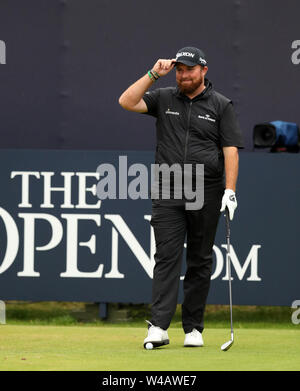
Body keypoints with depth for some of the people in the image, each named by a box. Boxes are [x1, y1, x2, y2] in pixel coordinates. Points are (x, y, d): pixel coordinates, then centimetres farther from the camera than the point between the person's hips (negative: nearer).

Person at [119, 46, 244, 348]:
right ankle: (159, 327, -16)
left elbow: (230, 149, 0)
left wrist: (230, 190, -10)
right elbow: (126, 102, -1)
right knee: (166, 257, -8)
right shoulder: (164, 99, 11)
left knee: (200, 262, 4)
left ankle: (193, 328, 11)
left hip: (207, 195, -1)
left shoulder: (220, 105, 5)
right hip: (168, 195, 1)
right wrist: (154, 74, -5)